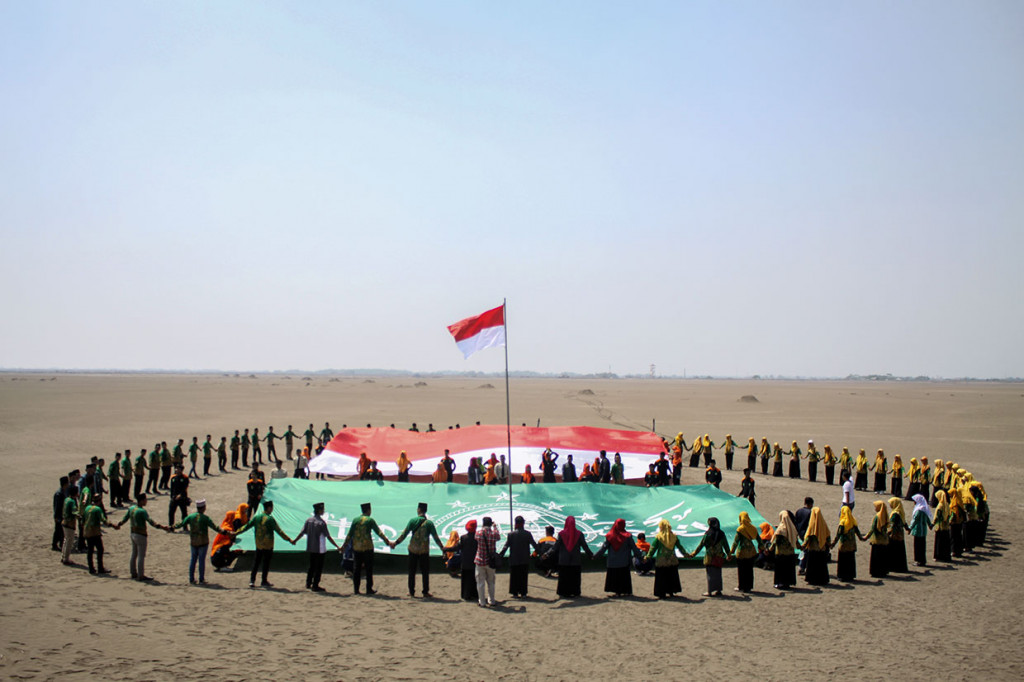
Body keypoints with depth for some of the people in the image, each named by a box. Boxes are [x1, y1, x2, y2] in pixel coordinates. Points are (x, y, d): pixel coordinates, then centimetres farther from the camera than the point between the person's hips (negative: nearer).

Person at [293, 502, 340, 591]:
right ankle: (315, 586, 3)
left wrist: (294, 541, 19)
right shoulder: (322, 522, -15)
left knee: (312, 566, 18)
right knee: (319, 567, 2)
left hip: (310, 548, 6)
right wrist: (337, 547, -11)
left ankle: (308, 584, 22)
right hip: (320, 549, -6)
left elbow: (302, 533, 3)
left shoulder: (309, 520, 2)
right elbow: (328, 537, -15)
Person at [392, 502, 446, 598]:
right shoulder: (429, 523, -3)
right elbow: (435, 537, -2)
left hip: (413, 550, 0)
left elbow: (404, 534, -4)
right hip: (424, 551, 0)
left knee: (412, 572, 10)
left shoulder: (412, 520, -4)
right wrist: (442, 547, 8)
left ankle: (411, 592, 12)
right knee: (425, 572, 8)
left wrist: (395, 543, 5)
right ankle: (425, 592, 7)